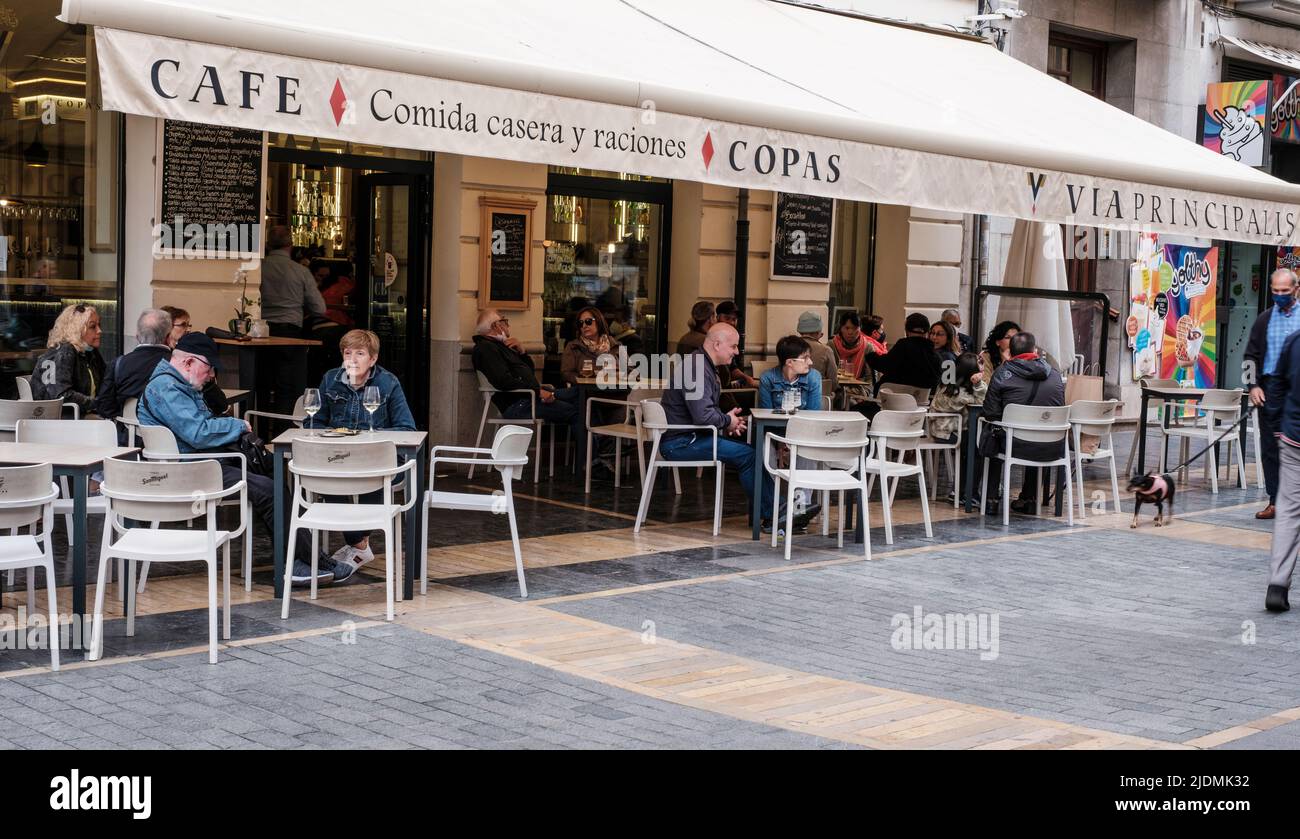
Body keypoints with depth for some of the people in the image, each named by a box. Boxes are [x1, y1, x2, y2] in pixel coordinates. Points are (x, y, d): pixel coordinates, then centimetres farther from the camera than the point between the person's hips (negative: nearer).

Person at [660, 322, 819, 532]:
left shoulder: (705, 366, 17)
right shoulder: (696, 369, -18)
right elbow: (703, 416, -27)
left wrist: (728, 423, 7)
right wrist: (727, 421, -8)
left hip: (692, 436, 11)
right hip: (680, 442, -11)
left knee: (748, 450, 0)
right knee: (747, 456, -18)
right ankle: (772, 517, -10)